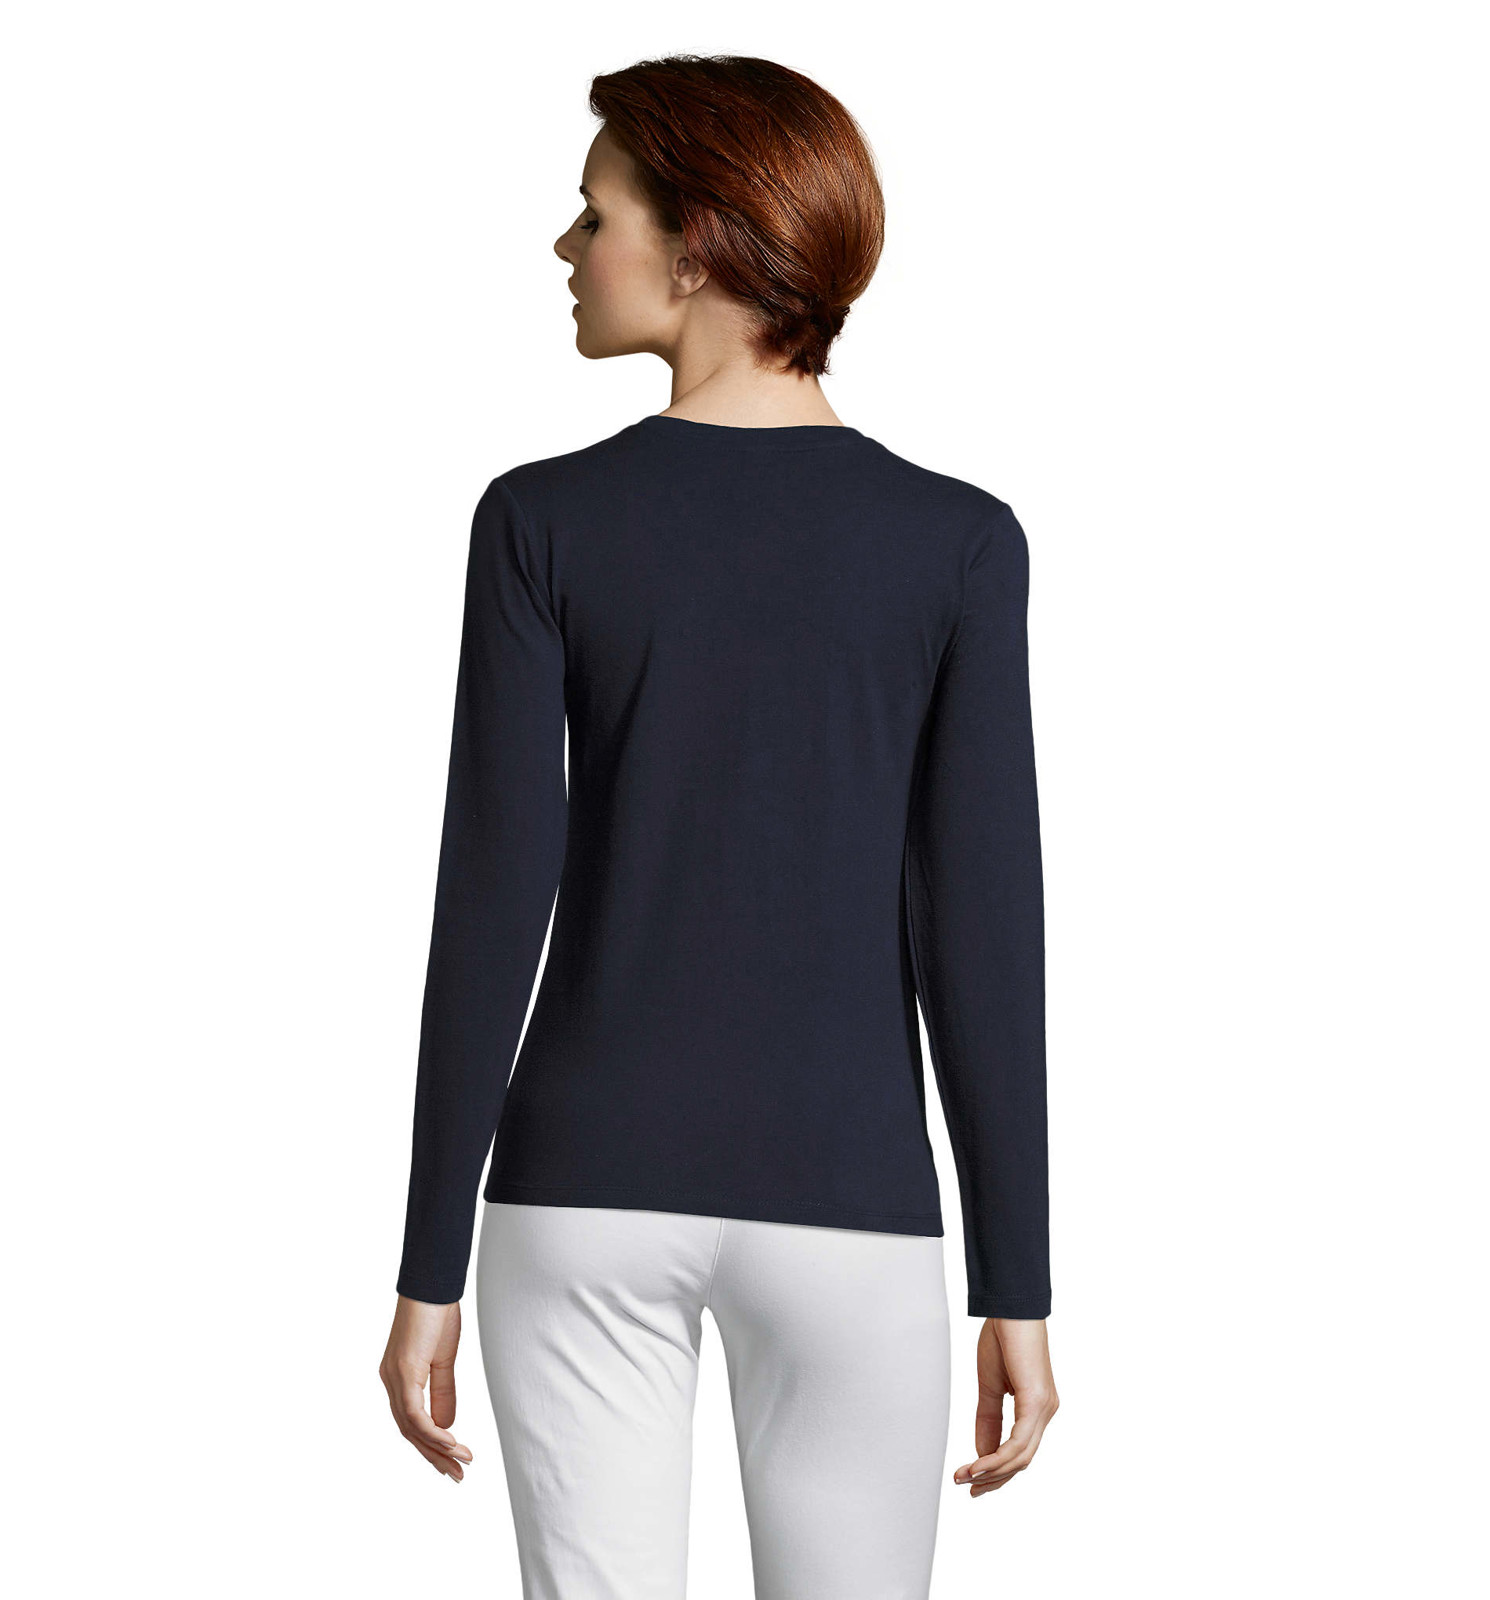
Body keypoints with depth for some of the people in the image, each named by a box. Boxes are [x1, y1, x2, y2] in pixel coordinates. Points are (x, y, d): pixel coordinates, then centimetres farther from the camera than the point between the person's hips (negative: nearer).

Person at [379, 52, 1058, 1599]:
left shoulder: (546, 522, -7)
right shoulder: (957, 542, -6)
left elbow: (491, 909, -8)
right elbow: (981, 935, -7)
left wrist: (431, 1269, 0)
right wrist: (1018, 1292, 0)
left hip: (584, 1193, 1)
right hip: (846, 1210, 0)